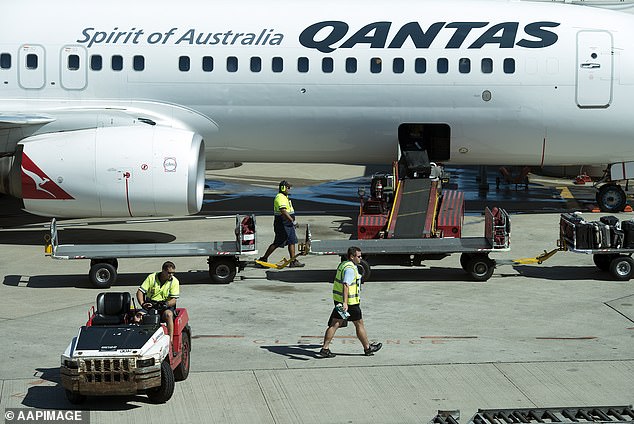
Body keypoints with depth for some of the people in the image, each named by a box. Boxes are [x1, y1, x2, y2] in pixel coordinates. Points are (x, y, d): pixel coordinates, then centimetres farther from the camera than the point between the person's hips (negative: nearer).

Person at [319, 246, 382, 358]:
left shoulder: (342, 265, 13)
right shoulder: (350, 269, -19)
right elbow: (346, 285, -30)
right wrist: (345, 302, -38)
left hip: (338, 299, 9)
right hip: (350, 302, -9)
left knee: (334, 324, 5)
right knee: (359, 324, 7)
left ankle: (325, 349, 1)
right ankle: (367, 348, 19)